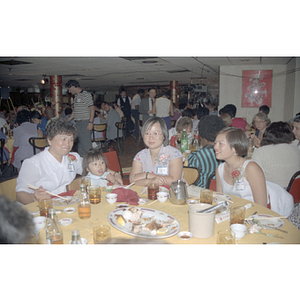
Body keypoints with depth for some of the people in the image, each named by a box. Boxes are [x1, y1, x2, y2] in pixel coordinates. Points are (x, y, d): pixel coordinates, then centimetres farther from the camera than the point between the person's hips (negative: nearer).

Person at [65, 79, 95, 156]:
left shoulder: (86, 95, -7)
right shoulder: (76, 96, 18)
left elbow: (92, 108, -13)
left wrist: (90, 122, -19)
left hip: (85, 122, -8)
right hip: (78, 123, 8)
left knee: (86, 142, -9)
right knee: (80, 143, 11)